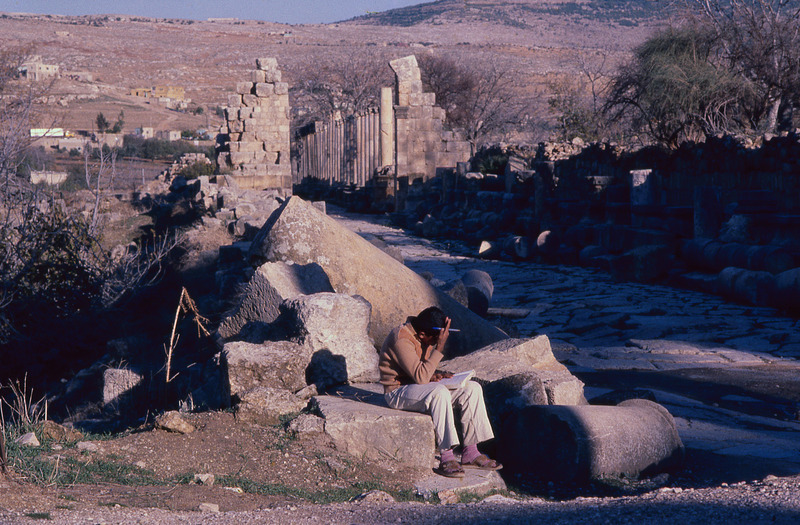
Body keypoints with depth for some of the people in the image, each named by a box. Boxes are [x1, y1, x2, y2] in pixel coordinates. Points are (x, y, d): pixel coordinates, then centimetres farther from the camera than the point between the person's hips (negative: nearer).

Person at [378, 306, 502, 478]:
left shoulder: (428, 337, 3)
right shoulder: (402, 340, -25)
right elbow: (421, 377, -32)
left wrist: (435, 375, -6)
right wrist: (440, 347, -32)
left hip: (421, 386, 9)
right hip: (399, 391, -9)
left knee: (472, 389, -6)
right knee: (440, 392, -37)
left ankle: (470, 453, -5)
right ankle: (446, 457, -31)